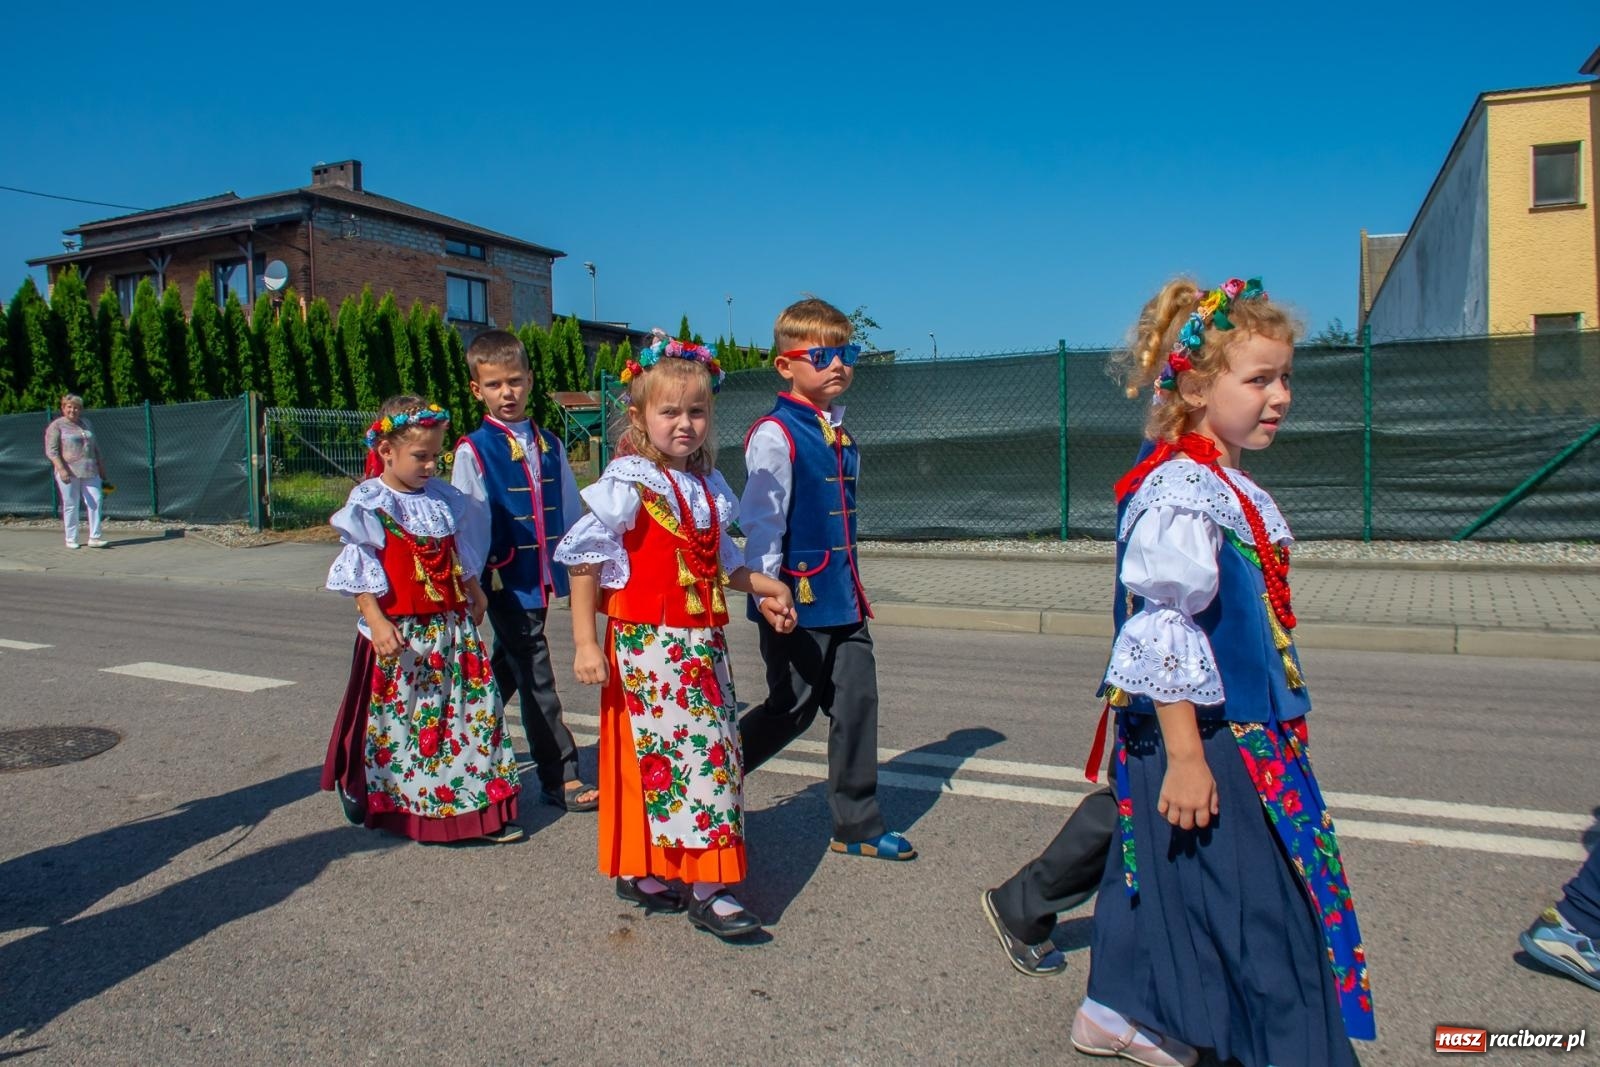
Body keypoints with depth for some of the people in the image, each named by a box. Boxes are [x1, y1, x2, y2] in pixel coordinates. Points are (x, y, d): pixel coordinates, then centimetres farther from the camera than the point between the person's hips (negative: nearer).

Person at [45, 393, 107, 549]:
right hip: (69, 472, -4)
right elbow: (51, 450, -8)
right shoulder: (56, 426, 0)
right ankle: (71, 539, 12)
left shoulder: (86, 423, 17)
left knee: (95, 502, -5)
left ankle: (94, 538, 0)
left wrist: (100, 465, 21)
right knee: (71, 505, 1)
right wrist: (61, 469, -18)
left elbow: (95, 446, 24)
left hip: (89, 472, 5)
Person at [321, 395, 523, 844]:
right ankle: (359, 790, 33)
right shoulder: (369, 504, -8)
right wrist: (376, 622, -19)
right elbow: (360, 574, -11)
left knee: (475, 706, 2)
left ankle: (480, 806, 10)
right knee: (394, 717, 8)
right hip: (397, 634, -5)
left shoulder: (443, 499, 9)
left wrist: (474, 594, 22)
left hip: (451, 627, 5)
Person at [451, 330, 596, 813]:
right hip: (505, 578, -5)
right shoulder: (473, 451, -6)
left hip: (542, 575, 5)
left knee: (511, 667, 18)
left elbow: (572, 514, 12)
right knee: (535, 674, -3)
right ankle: (560, 778, 4)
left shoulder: (550, 445, 8)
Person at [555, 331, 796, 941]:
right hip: (649, 644, -8)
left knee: (711, 749, 11)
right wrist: (585, 641, -13)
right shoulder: (628, 484, -10)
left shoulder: (708, 487, 11)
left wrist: (762, 587, 4)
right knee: (695, 752, -9)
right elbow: (585, 560, -10)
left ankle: (639, 872, 26)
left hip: (701, 641, 8)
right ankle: (707, 890, 2)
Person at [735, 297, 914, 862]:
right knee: (792, 709, 3)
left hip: (842, 600, 8)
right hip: (798, 601, -8)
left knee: (857, 703, 9)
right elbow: (760, 521, -16)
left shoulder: (840, 434, 12)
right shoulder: (775, 435, -13)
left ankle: (858, 826, 22)